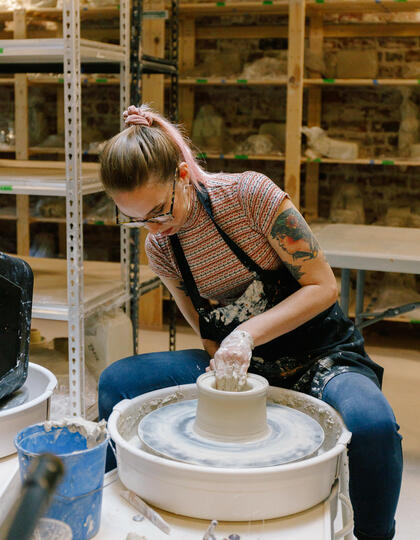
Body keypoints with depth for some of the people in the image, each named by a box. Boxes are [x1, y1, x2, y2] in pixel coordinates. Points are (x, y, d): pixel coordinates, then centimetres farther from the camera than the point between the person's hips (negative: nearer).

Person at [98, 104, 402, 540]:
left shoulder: (248, 194, -18)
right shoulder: (159, 248, -3)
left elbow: (323, 286, -17)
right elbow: (209, 332, 5)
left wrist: (248, 333, -27)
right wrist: (224, 371, -16)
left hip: (321, 357, -4)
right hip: (241, 367, 4)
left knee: (370, 422, -37)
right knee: (118, 381, -12)